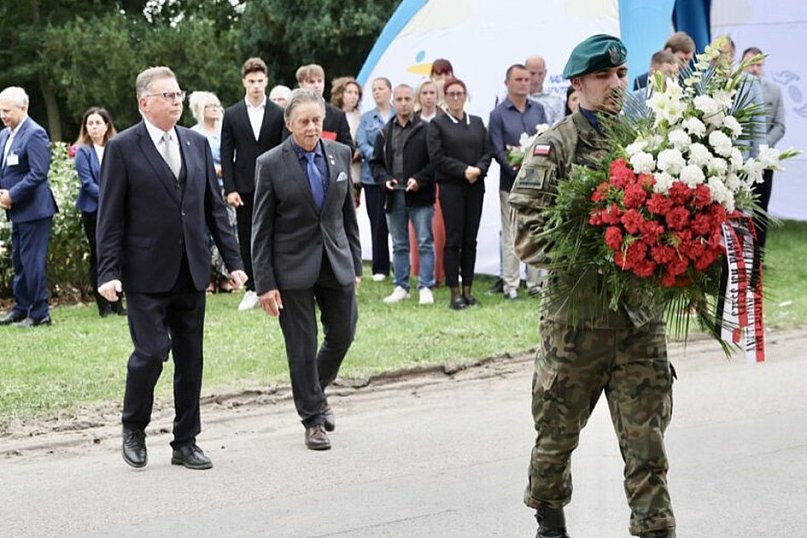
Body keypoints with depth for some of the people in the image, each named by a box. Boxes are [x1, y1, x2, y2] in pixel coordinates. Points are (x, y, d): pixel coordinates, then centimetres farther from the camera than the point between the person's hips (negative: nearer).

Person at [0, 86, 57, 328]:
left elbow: (38, 173, -21)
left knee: (33, 261, -6)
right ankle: (21, 308, 24)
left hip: (33, 209, -9)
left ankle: (39, 312, 1)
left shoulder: (35, 134, -15)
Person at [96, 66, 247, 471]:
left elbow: (214, 207, 13)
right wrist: (108, 273, -12)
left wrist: (233, 261, 8)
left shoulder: (197, 143, 10)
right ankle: (133, 429, 14)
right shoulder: (123, 148, -5)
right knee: (151, 352, -10)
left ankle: (186, 443, 18)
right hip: (147, 274, -5)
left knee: (190, 359, 8)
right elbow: (110, 218, -6)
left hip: (191, 272, 5)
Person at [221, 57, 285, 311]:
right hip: (244, 188, 1)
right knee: (246, 240, 4)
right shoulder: (232, 115, 6)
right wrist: (230, 189, -5)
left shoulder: (278, 114, 3)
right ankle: (252, 289, 11)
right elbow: (226, 155, 3)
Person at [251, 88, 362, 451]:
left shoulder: (340, 155, 3)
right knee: (302, 347, 2)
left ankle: (316, 391, 38)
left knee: (342, 334, 11)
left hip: (336, 261, 4)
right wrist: (265, 284, -10)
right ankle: (313, 419, 16)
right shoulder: (271, 164, -9)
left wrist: (355, 265, 10)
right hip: (293, 268, -4)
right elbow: (261, 229, -7)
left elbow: (348, 213, 11)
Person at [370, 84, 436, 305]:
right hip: (394, 196, 4)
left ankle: (425, 287, 3)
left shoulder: (426, 130, -2)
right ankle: (401, 287, 18)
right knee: (399, 245, 11)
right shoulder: (385, 133, 10)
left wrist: (419, 179, -16)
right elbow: (376, 162, 14)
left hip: (420, 196, -4)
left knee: (425, 243, -1)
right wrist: (385, 179, -3)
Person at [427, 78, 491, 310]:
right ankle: (455, 293, -2)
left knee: (470, 240, 5)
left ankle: (467, 289, 11)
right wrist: (464, 170, -14)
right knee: (453, 240, -4)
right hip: (451, 188, -4)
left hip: (475, 187, 4)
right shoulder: (437, 124, 1)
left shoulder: (477, 123, 14)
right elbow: (437, 157, -7)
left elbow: (487, 151, 9)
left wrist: (478, 169, -11)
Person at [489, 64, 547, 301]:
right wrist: (515, 168, -19)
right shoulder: (498, 114, 0)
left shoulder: (538, 109, 11)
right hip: (511, 181, -3)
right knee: (511, 235, -1)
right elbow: (497, 150, -5)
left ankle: (535, 282, 13)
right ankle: (510, 285, 4)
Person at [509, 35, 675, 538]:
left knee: (647, 431, 2)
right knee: (559, 426, 14)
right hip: (577, 311, -2)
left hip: (641, 310, 2)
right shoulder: (555, 146, -4)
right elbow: (529, 233, -12)